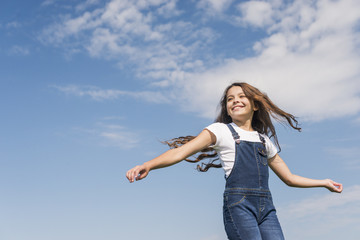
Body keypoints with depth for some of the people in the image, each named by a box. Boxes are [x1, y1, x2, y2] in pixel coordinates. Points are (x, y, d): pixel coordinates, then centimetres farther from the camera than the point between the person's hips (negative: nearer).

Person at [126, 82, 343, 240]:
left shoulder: (264, 140, 23)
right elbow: (181, 151, -5)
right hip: (238, 203, -5)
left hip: (266, 205, 5)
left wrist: (325, 182, 33)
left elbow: (289, 178, 31)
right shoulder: (221, 131, 8)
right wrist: (147, 165, -19)